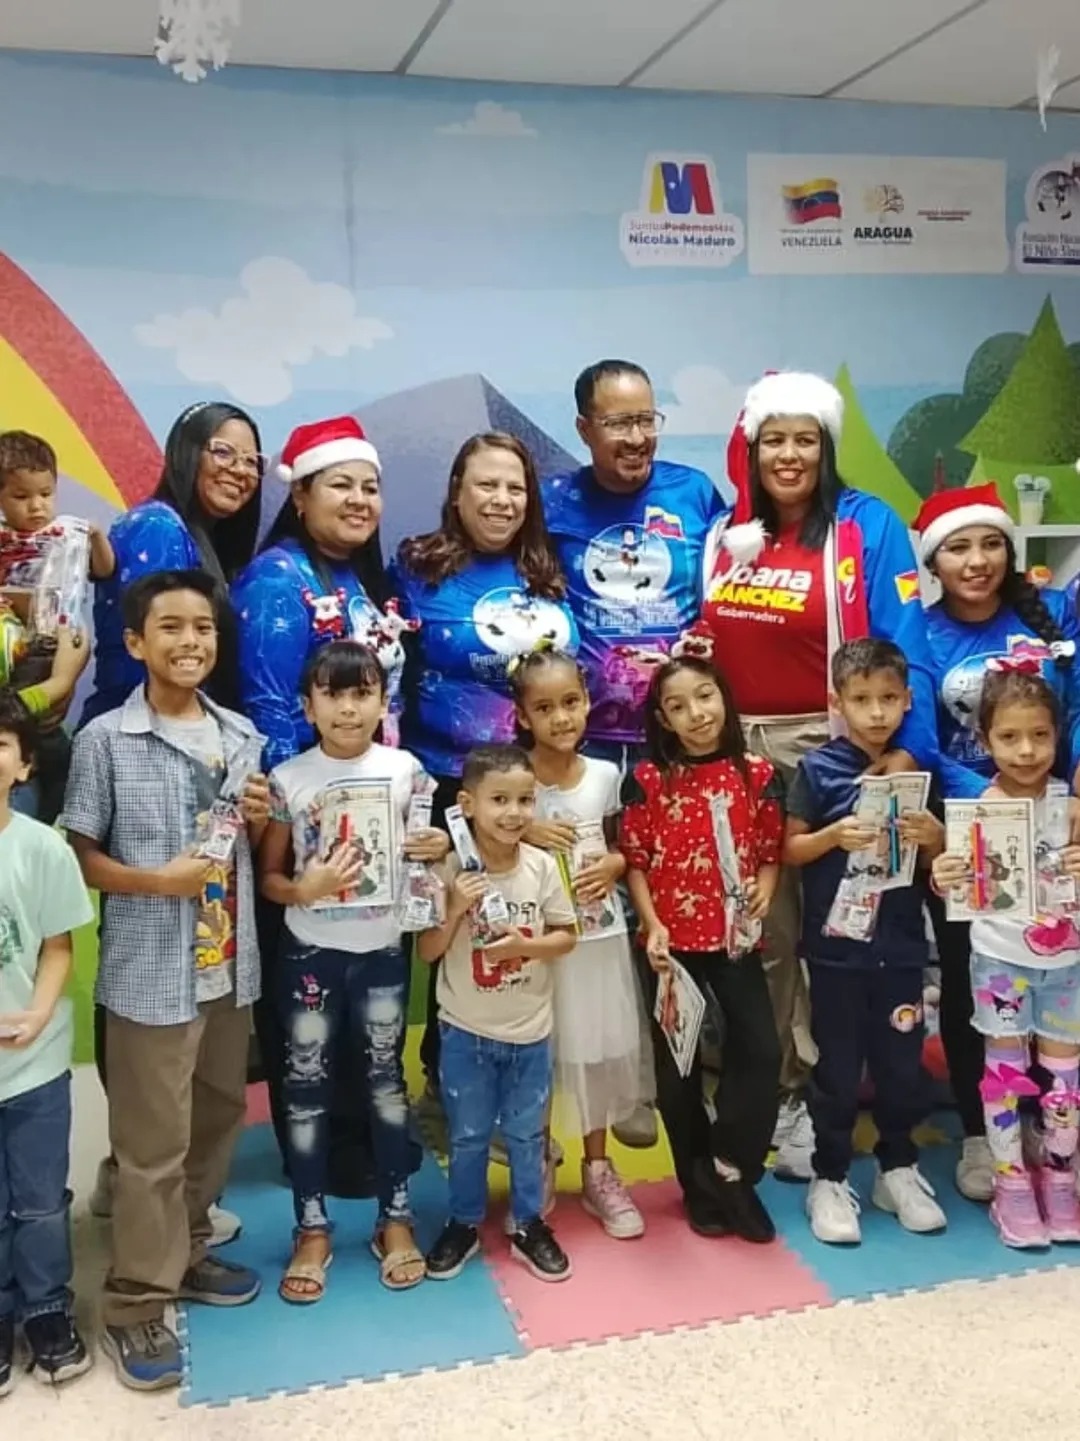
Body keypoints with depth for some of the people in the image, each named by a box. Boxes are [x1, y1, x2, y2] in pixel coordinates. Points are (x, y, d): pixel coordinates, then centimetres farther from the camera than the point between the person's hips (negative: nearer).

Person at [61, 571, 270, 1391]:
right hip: (149, 972, -5)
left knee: (217, 1122, 17)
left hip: (230, 964, 6)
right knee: (154, 1144, 1)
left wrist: (262, 822, -7)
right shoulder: (105, 740, -9)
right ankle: (134, 1306, 15)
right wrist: (158, 880, -21)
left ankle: (188, 1254, 36)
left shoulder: (241, 735, 5)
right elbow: (80, 855, -6)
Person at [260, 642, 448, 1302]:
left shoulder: (405, 770, -3)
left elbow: (423, 850, 8)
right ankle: (313, 1228, 22)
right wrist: (303, 889, -20)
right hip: (310, 953, 0)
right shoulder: (287, 779, -6)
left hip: (383, 951, 0)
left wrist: (440, 848, -14)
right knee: (307, 1087, 8)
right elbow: (268, 875, 0)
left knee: (386, 1081, 12)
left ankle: (396, 1218, 27)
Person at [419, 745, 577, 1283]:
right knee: (467, 1135, 15)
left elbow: (566, 937, -2)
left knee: (527, 1133, 16)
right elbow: (426, 952, -9)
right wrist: (456, 910, -24)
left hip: (530, 1031, 1)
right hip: (466, 1031, -1)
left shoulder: (543, 866, -10)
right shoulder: (450, 870, -15)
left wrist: (525, 945, -19)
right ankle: (463, 1224, 33)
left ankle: (528, 1224, 33)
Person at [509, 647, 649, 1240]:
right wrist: (525, 832, -22)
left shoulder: (606, 775, 2)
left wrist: (613, 866, -8)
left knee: (600, 1047, 12)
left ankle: (597, 1172, 29)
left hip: (599, 934, 4)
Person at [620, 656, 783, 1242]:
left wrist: (764, 889, -14)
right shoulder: (647, 780, -5)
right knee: (678, 1062, 8)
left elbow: (771, 851, 5)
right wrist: (652, 926, -13)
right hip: (673, 940, -1)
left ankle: (733, 1171, 15)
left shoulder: (757, 774, -1)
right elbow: (635, 863, -3)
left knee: (760, 1050, -5)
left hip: (735, 938, 1)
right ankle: (699, 1184, 26)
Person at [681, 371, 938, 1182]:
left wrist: (903, 751, -23)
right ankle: (775, 1086, 27)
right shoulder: (723, 533, 9)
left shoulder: (868, 526, -6)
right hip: (735, 750, 5)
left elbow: (903, 649, -13)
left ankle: (822, 1093, 17)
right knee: (761, 930, 13)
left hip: (833, 750, -4)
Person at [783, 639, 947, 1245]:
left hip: (900, 944, 3)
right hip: (837, 945, -3)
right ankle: (830, 1178, 21)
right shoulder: (818, 768, -7)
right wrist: (835, 835, -22)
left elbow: (939, 860, 10)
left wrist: (934, 837, -12)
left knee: (902, 1062, 13)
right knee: (839, 1068, 7)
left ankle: (899, 1168, 31)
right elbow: (790, 849, -4)